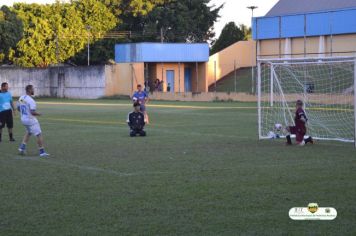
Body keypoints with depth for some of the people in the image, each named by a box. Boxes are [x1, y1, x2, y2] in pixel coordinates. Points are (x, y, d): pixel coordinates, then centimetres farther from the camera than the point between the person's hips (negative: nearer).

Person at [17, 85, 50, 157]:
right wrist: (38, 114, -8)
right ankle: (42, 152, 3)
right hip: (31, 120, -8)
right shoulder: (31, 100, -22)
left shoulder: (21, 98, 3)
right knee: (39, 135, 2)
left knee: (28, 132, 29)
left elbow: (18, 108, 14)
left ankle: (22, 147, 18)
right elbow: (33, 112, -27)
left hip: (23, 119, 8)